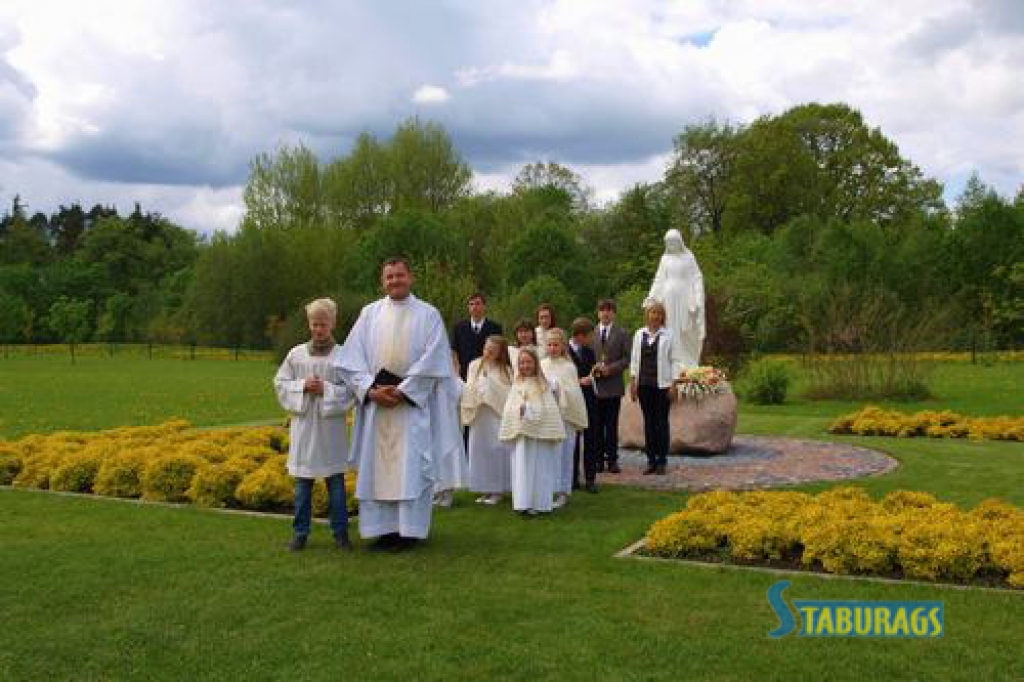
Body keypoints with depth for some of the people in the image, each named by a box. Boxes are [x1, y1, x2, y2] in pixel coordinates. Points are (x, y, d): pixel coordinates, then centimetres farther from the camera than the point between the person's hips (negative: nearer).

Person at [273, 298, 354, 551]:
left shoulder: (343, 355, -2)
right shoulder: (296, 354, 5)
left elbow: (352, 388, -5)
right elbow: (281, 383, 6)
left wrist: (326, 389, -16)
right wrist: (303, 387, -10)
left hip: (331, 426, -2)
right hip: (303, 425, 2)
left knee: (336, 480, 5)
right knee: (302, 481, 8)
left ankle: (340, 532, 16)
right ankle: (300, 533, 18)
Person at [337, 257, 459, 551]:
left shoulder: (428, 314, 2)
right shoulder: (370, 313, 10)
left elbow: (432, 361, -6)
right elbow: (353, 358, 4)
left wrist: (401, 392, -13)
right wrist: (371, 390, -10)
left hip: (412, 404, -3)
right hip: (374, 404, 3)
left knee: (410, 468, -3)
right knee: (376, 468, 4)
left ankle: (409, 530, 4)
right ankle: (384, 528, 11)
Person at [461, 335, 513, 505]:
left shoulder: (506, 370, 0)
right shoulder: (474, 365, 7)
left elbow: (508, 393, -7)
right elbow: (469, 389, 7)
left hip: (498, 415, -3)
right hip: (478, 414, 3)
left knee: (497, 450, -3)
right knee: (479, 450, 5)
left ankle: (497, 490, 6)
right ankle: (484, 489, 14)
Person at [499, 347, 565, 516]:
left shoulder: (544, 385, 2)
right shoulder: (517, 385, 8)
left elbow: (550, 411, -3)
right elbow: (509, 410, 4)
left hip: (540, 433, -1)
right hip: (520, 434, 1)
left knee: (539, 467, 4)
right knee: (522, 467, 2)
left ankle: (538, 503, 11)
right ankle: (523, 503, 5)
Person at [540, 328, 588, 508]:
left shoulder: (568, 367, -3)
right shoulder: (541, 365, 5)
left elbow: (575, 393, -3)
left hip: (564, 415, -2)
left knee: (563, 454, 3)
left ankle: (562, 492, 12)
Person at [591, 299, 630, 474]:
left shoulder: (622, 334, 6)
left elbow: (627, 359, 1)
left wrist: (610, 368, -12)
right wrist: (593, 368, -9)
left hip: (613, 385, -1)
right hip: (594, 386, 1)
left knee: (612, 425, 2)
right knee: (596, 425, 3)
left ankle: (612, 460, 8)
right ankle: (598, 459, 10)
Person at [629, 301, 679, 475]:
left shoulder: (668, 335, 0)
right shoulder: (639, 334, 10)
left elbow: (673, 360, -1)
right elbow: (634, 358, 11)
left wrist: (673, 384, -7)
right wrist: (633, 382, 6)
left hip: (662, 383, -3)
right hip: (644, 383, 3)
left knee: (661, 421, 0)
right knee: (648, 422, 7)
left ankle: (662, 461, 7)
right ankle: (651, 460, 12)